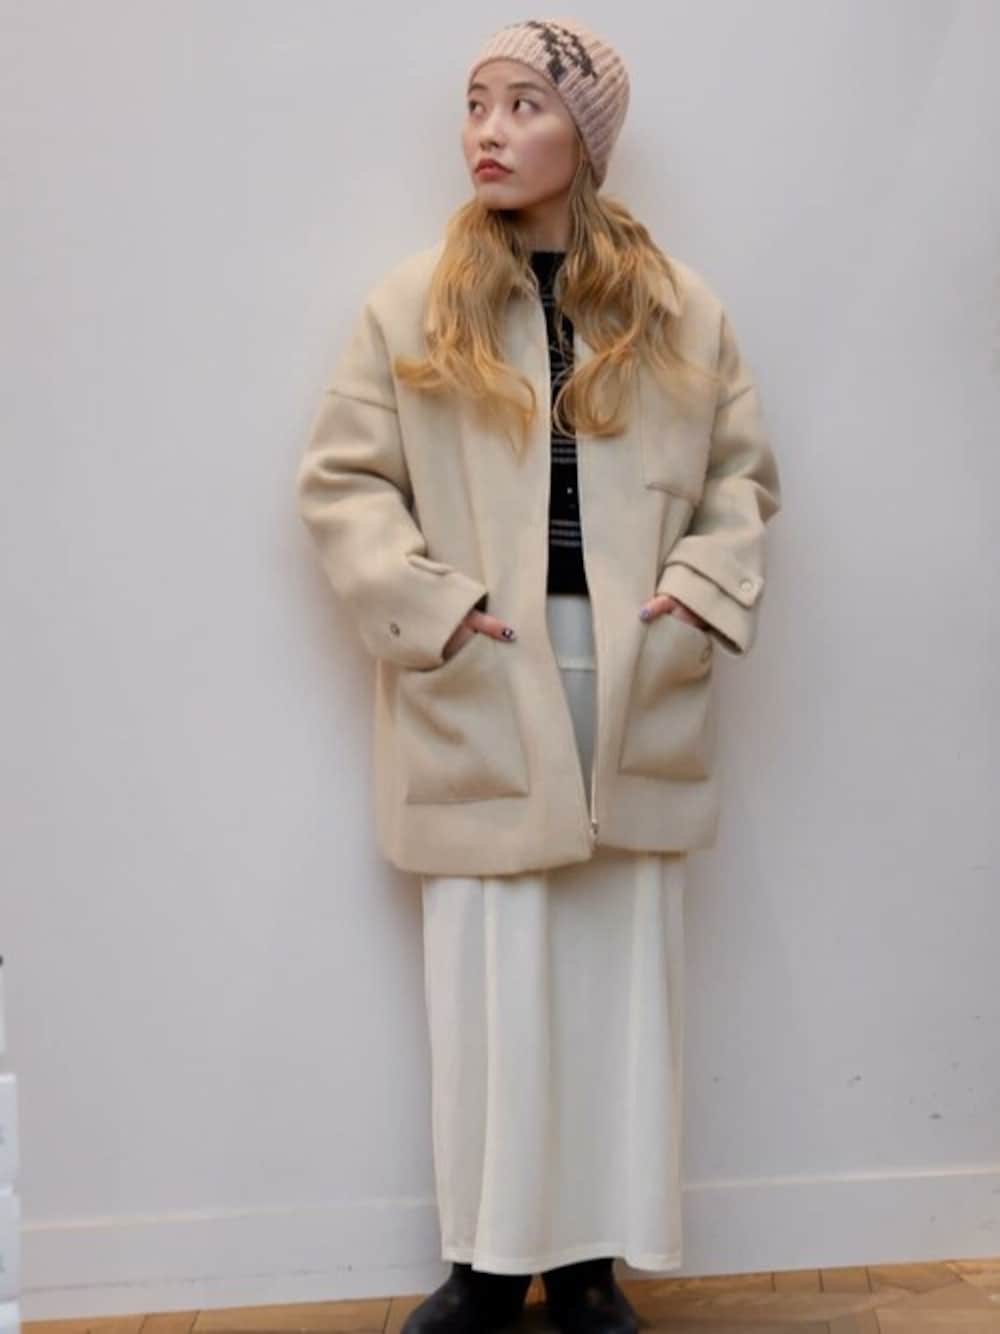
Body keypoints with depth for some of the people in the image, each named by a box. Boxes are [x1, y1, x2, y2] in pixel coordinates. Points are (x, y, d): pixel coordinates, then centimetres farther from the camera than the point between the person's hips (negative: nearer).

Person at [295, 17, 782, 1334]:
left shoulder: (681, 311, 5)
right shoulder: (414, 305, 1)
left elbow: (742, 474, 11)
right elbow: (343, 479, 1)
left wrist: (701, 587, -5)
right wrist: (426, 604, -11)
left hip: (634, 697, 1)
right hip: (481, 698, -1)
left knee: (622, 980, 7)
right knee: (487, 981, 4)